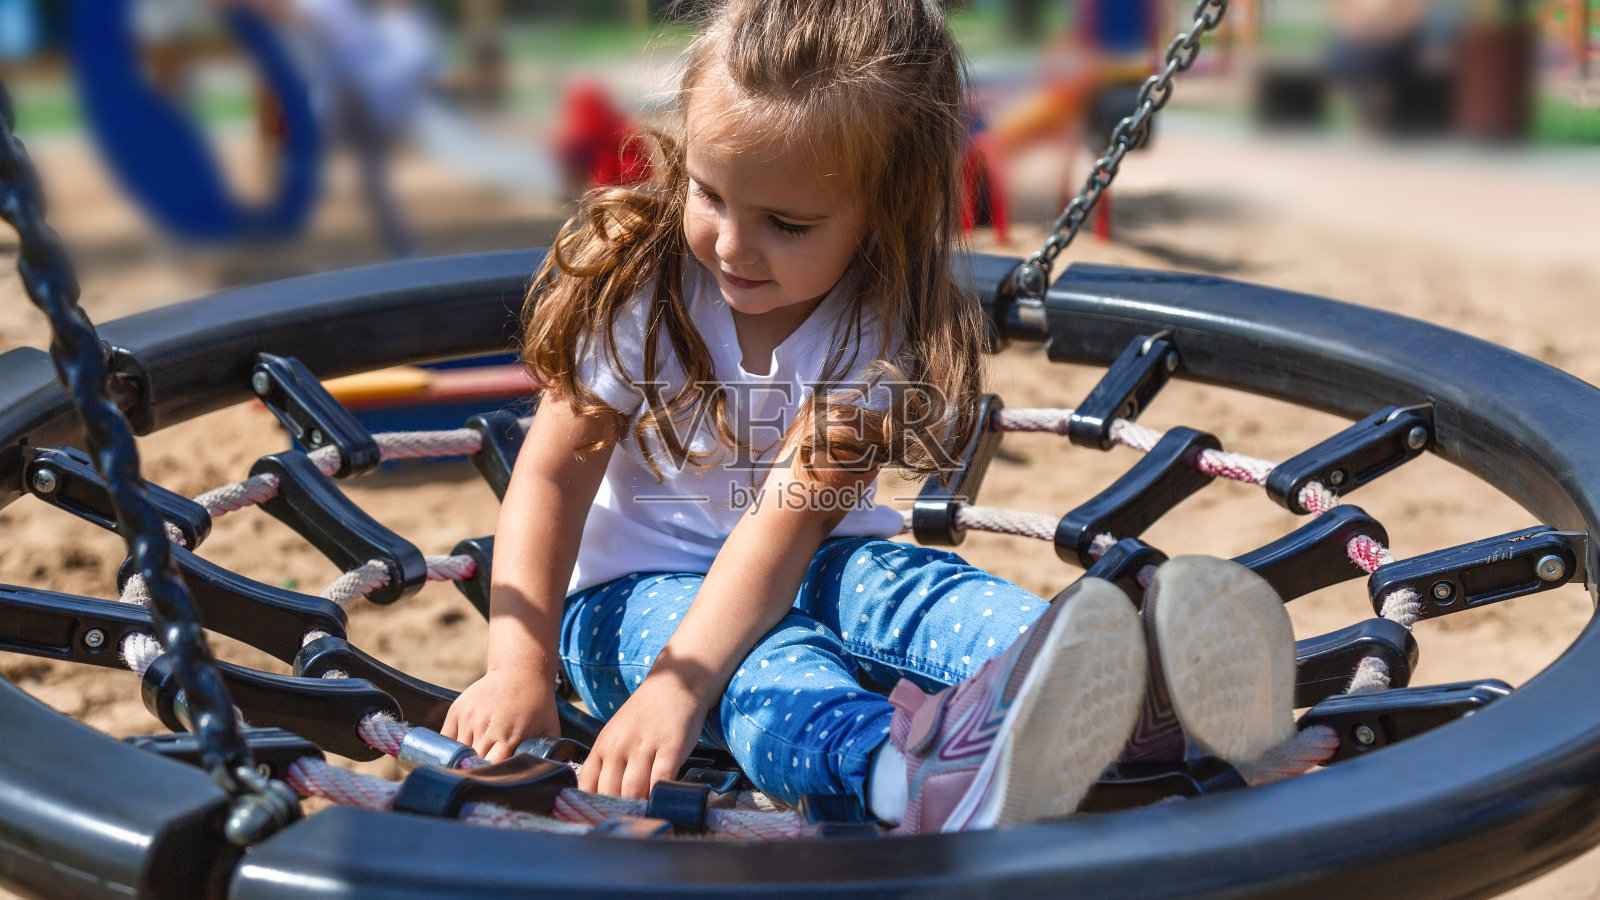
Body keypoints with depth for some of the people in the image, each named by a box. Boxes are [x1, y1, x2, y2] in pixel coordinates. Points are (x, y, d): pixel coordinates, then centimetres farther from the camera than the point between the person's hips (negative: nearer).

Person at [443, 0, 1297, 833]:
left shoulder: (880, 331, -16)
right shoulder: (635, 287, -13)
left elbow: (786, 521, -27)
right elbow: (551, 475, -13)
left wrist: (676, 685, -40)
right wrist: (518, 667, -27)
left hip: (804, 573, 1)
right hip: (633, 581, -1)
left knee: (893, 583, -32)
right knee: (763, 658, -35)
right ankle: (900, 764, -68)